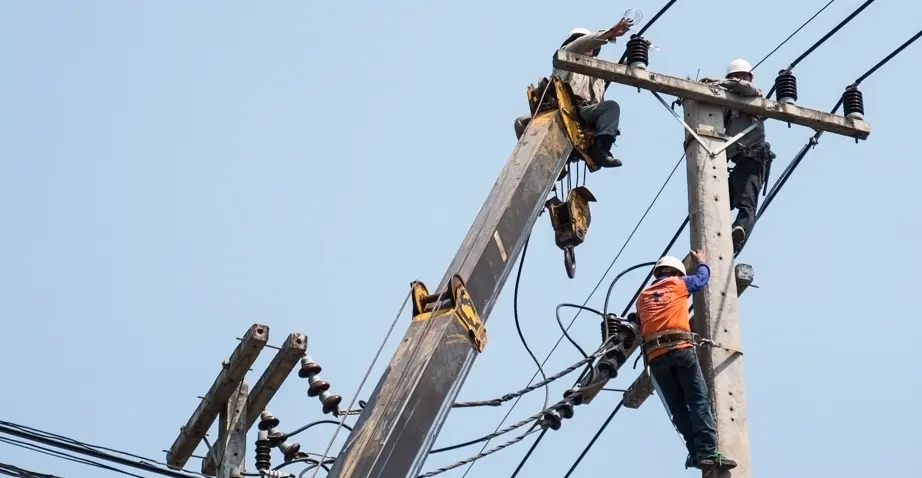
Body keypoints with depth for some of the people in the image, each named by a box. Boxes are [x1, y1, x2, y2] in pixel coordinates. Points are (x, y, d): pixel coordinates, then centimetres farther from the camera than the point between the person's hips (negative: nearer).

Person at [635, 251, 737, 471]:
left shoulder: (642, 297, 26)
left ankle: (696, 452, -8)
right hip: (680, 349, -4)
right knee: (698, 401, -9)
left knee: (678, 408, 4)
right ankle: (707, 452, -23)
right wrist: (701, 261, 53)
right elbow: (702, 277, 34)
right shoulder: (678, 283, 17)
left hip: (655, 356, 4)